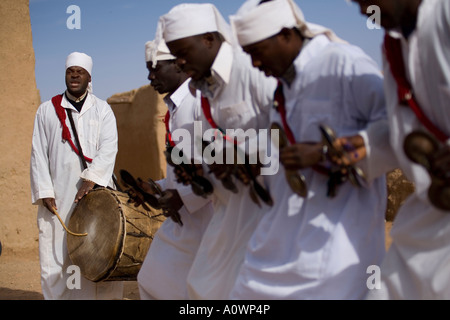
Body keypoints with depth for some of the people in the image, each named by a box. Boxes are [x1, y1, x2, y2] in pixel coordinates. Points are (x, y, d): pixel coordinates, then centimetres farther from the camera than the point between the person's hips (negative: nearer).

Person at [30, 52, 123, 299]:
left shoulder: (102, 110, 9)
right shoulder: (47, 111, 10)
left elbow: (108, 149, -4)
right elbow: (38, 153, 5)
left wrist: (91, 179, -18)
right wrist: (44, 191, -5)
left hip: (94, 194, 0)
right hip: (58, 197, 1)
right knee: (55, 259, -2)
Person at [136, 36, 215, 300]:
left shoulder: (201, 99, -16)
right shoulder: (175, 106, 14)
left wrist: (185, 195, -21)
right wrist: (156, 188, 11)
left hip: (203, 217, -9)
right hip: (180, 217, 9)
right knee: (152, 283, 14)